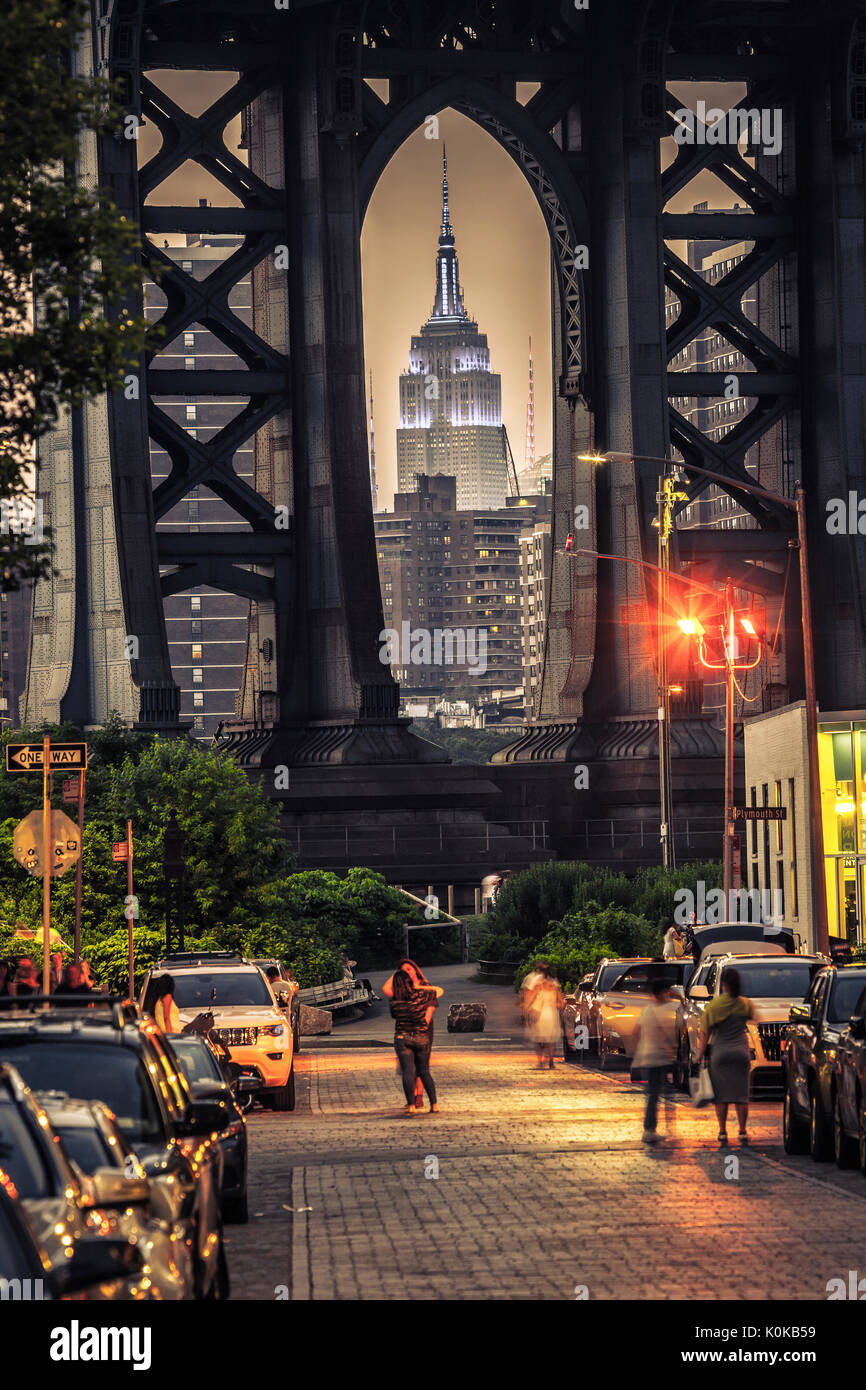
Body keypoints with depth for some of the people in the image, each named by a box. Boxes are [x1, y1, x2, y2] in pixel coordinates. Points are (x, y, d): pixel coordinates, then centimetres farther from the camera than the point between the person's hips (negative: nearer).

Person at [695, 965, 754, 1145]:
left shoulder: (713, 1006, -7)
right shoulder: (745, 1004, -1)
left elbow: (705, 1033, -7)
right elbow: (753, 1016, 20)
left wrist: (700, 1055, -2)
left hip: (720, 1051, -2)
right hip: (741, 1051, 2)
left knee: (721, 1095, 5)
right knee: (741, 1094, 6)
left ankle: (722, 1131, 4)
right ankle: (742, 1132, 4)